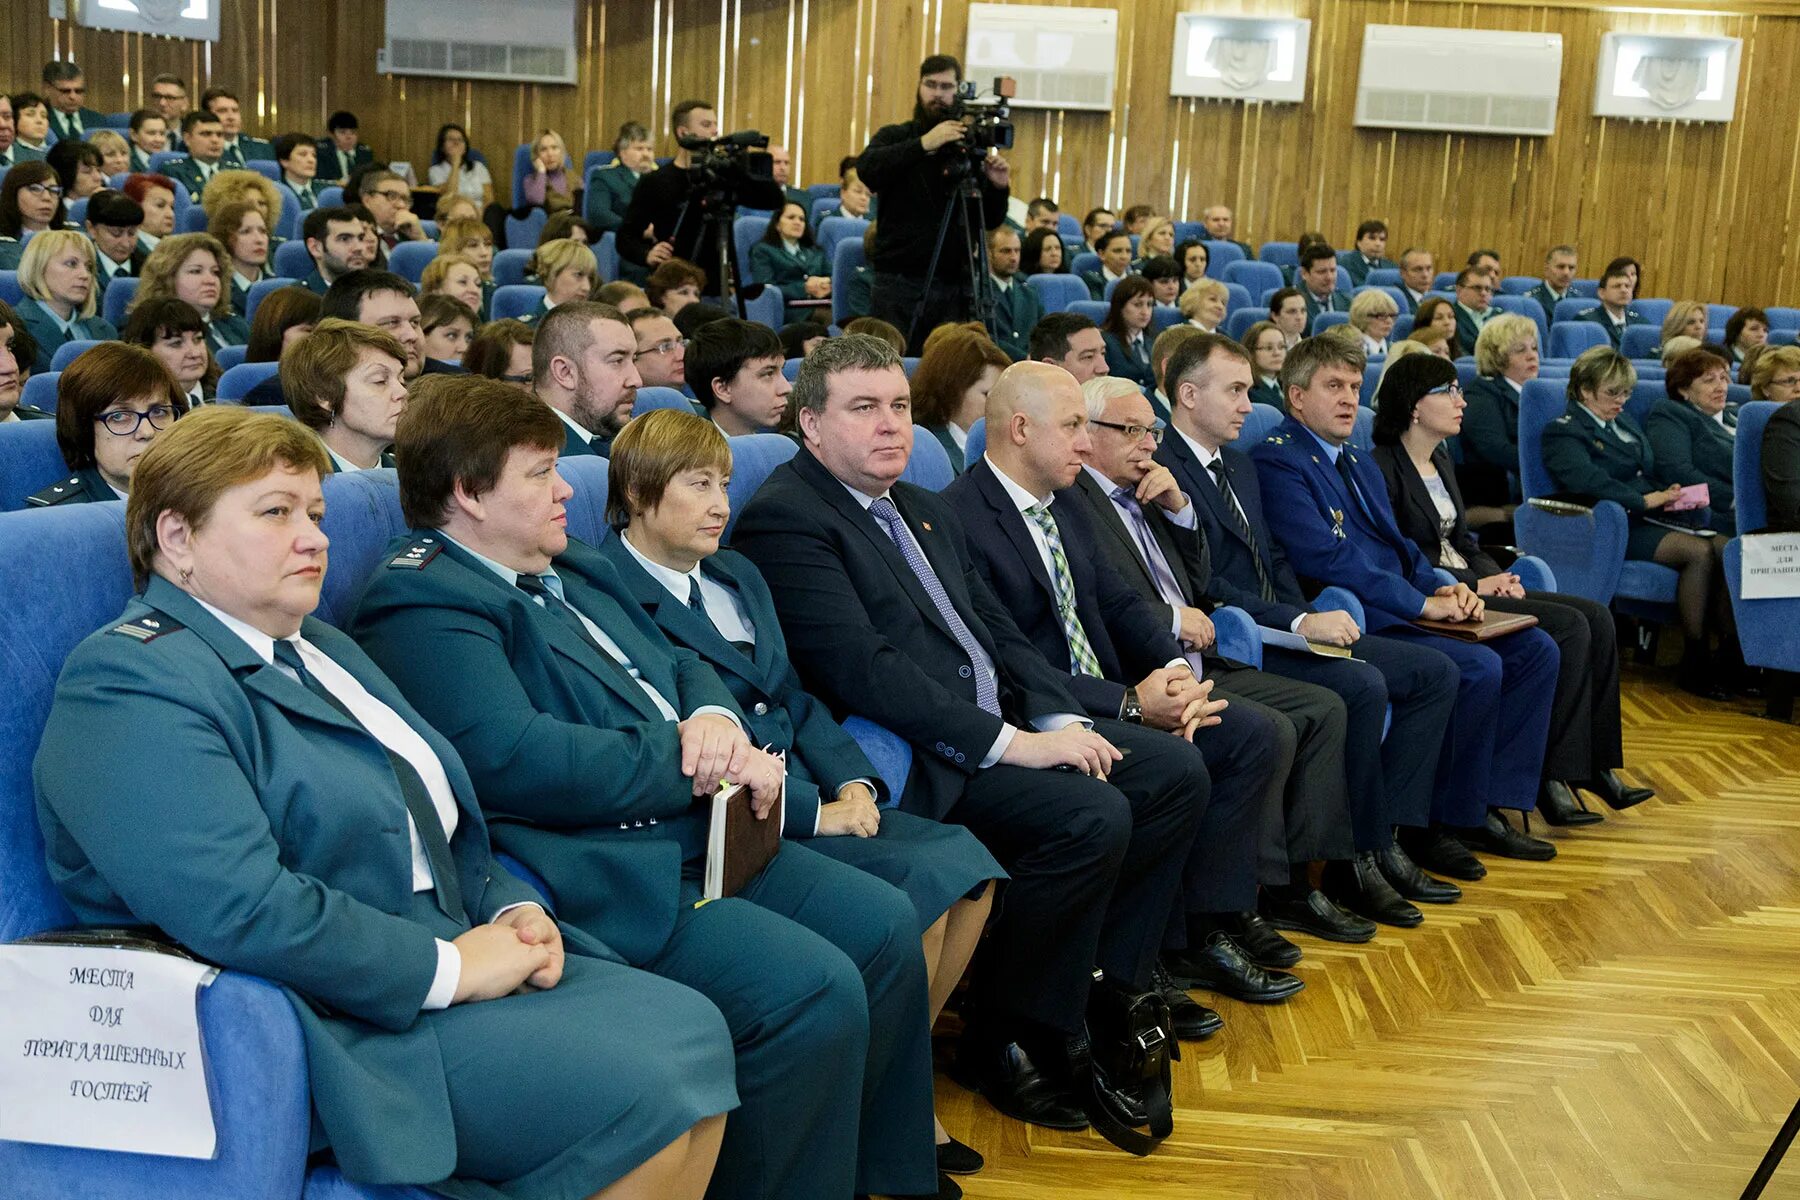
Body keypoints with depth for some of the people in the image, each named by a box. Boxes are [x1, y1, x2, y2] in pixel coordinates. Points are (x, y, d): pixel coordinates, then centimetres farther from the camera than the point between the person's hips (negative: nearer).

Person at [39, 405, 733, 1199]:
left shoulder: (323, 651, 19)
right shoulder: (129, 684, -13)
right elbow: (236, 906, -26)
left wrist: (511, 910, 1)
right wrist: (449, 968, -19)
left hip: (455, 957, 9)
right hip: (342, 1027, -9)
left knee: (690, 1028, -8)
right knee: (639, 1091, -21)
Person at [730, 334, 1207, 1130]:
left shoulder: (927, 512, 20)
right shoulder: (785, 519, -11)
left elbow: (998, 629, 18)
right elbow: (861, 669, -21)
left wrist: (1060, 719, -1)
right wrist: (1008, 742, -22)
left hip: (1004, 723, 10)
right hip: (913, 761, -9)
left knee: (1176, 772, 2)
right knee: (1092, 817, -26)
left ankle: (1101, 986, 11)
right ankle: (1003, 1041, -7)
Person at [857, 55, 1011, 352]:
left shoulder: (971, 147, 12)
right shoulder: (894, 137, 8)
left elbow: (990, 223, 14)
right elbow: (867, 169, -14)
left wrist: (999, 188, -7)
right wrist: (923, 144, -22)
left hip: (955, 285, 2)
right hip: (899, 280, -1)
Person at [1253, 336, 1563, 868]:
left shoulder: (1360, 464, 23)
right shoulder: (1277, 461, -9)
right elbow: (1326, 558, -19)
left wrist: (1445, 588, 1)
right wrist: (1422, 603, -18)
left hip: (1400, 609, 10)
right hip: (1353, 621, -10)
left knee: (1536, 649, 1)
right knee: (1477, 666, -26)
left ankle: (1489, 805, 3)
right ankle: (1439, 823, -10)